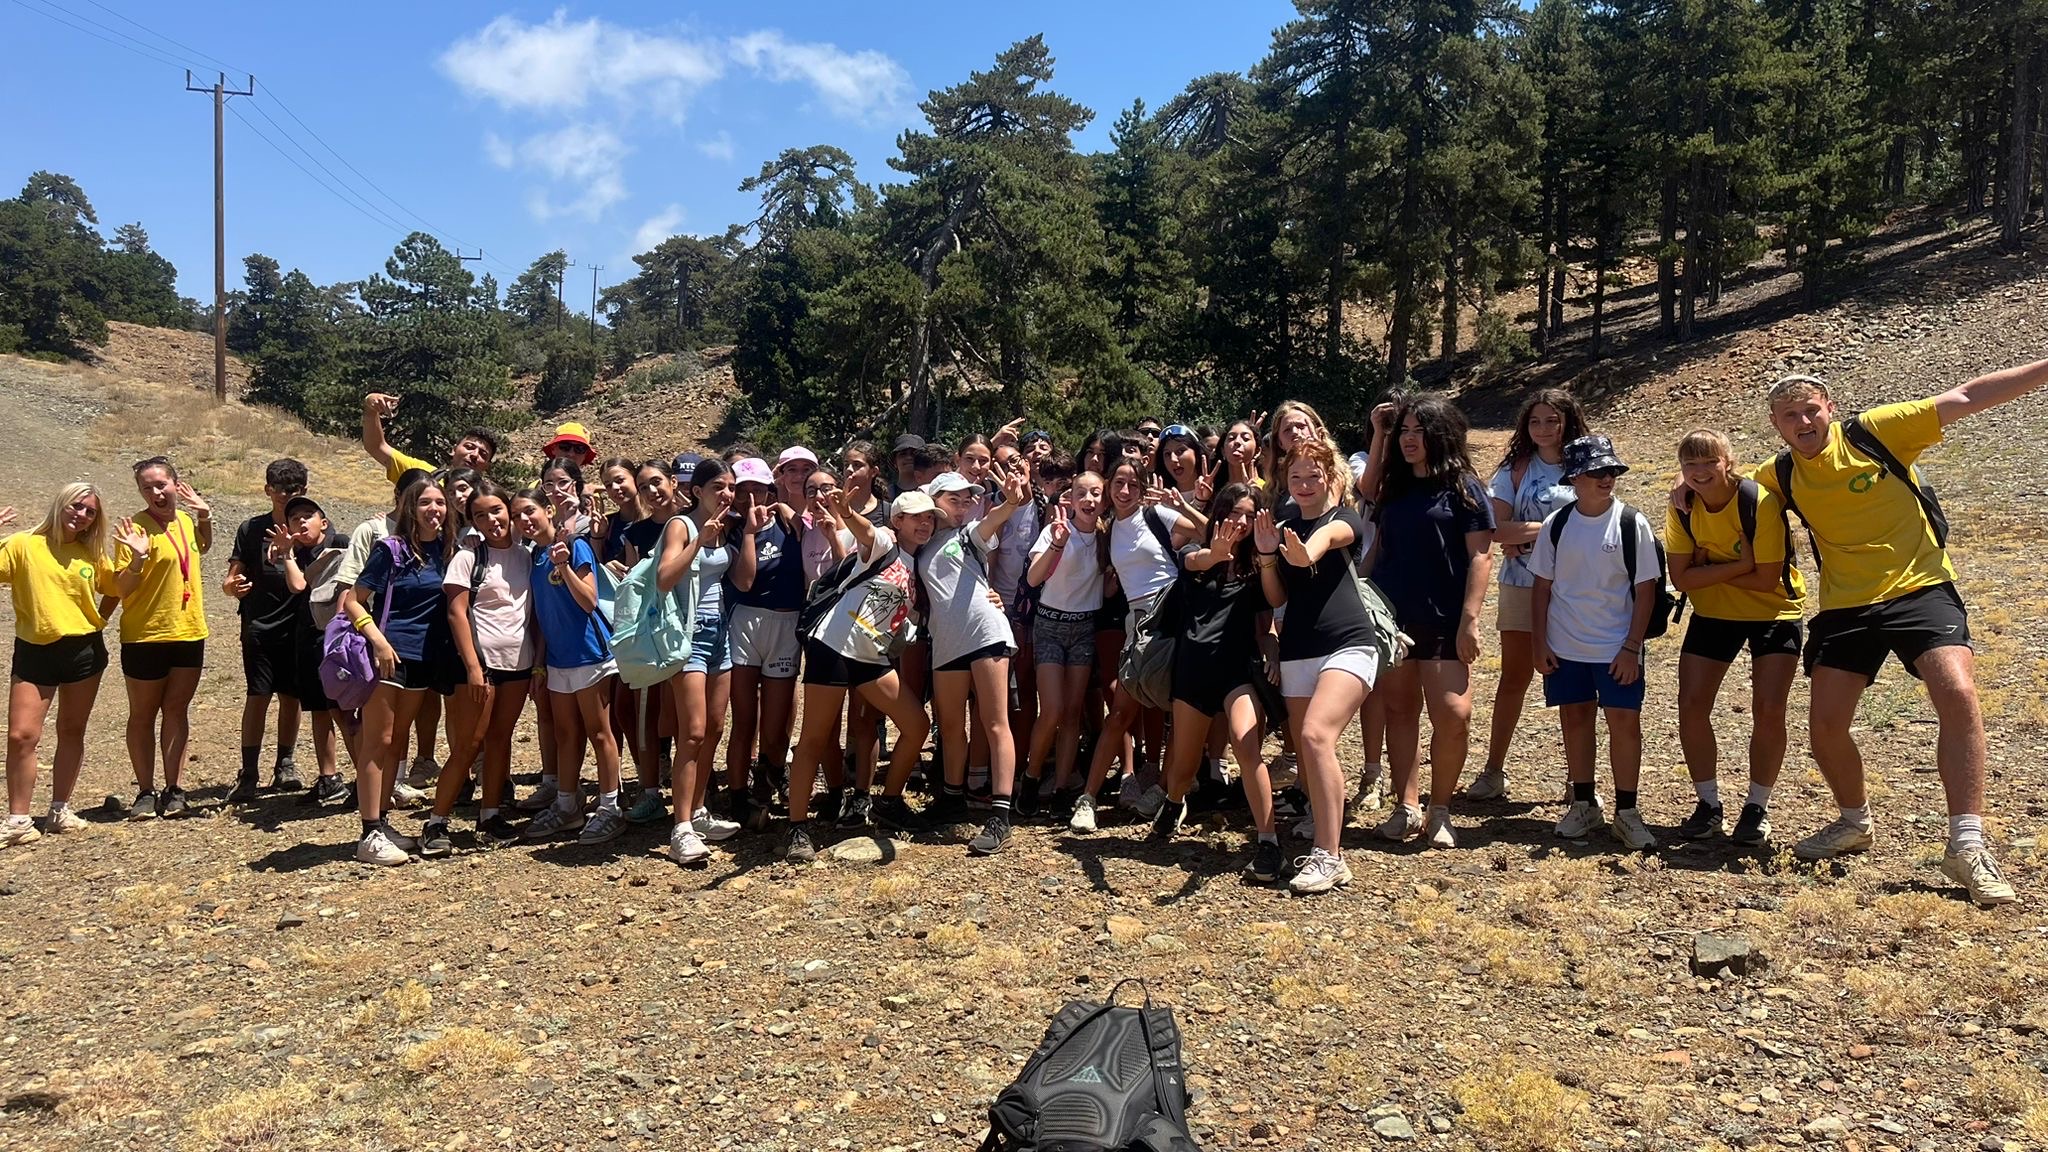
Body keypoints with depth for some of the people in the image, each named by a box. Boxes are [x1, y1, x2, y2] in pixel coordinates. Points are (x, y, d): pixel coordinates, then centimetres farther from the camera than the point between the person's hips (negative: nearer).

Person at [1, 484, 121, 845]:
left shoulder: (91, 554, 7)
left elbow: (118, 587, 17)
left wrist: (137, 556, 1)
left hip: (84, 651, 3)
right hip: (34, 653, -3)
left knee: (72, 732, 11)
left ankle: (59, 811, 23)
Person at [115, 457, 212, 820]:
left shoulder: (185, 520, 5)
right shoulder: (137, 528, -12)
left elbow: (202, 548, 29)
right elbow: (122, 588, -14)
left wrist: (205, 516, 12)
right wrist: (138, 559, -31)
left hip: (189, 632, 5)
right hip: (146, 636, -5)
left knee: (177, 710, 9)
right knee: (142, 715, 8)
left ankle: (174, 789, 14)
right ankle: (145, 792, 14)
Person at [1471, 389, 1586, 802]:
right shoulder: (1515, 469, 4)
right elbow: (1496, 529, -6)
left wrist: (1522, 537, -11)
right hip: (1521, 586, 1)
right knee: (1514, 678, 7)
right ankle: (1493, 771, 14)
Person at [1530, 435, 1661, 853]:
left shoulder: (1632, 523, -5)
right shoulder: (1556, 525, 0)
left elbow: (1645, 590, -4)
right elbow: (1542, 586, 6)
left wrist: (1632, 647, -9)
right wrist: (1538, 642, 1)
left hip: (1617, 648, -2)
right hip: (1564, 647, 2)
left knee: (1625, 721, -3)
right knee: (1575, 719, 9)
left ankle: (1626, 812, 8)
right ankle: (1584, 805, 23)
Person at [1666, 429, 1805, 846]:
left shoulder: (1760, 503, -24)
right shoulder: (1682, 509, -12)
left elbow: (1767, 579, -23)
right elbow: (1681, 579, -16)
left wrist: (1708, 569, -19)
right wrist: (1737, 566, -25)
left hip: (1773, 612, -3)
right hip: (1712, 615, 4)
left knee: (1768, 710, -11)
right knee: (1691, 706, -5)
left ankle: (1757, 806, 9)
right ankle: (1709, 803, 12)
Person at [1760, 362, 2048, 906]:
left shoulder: (1876, 431, -8)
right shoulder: (1782, 475, 3)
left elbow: (1967, 398, -8)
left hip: (1919, 588, -4)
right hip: (1845, 606, 4)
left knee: (1959, 695, -24)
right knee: (1825, 724, 1)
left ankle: (1967, 845, -16)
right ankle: (1854, 822, 29)